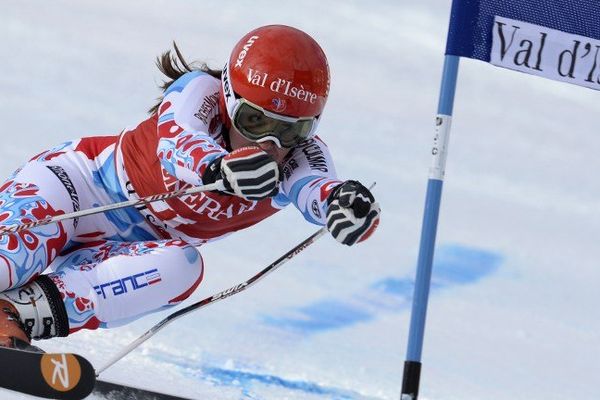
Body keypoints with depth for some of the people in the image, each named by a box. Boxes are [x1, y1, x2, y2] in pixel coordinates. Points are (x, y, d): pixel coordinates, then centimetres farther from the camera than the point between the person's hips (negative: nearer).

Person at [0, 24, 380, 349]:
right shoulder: (200, 91, -21)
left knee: (178, 268, -30)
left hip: (137, 247, 3)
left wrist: (343, 200, -62)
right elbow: (176, 145, -41)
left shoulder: (300, 157, -13)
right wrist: (221, 168, -65)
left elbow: (316, 186, -36)